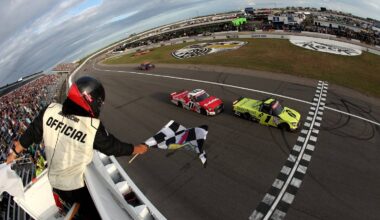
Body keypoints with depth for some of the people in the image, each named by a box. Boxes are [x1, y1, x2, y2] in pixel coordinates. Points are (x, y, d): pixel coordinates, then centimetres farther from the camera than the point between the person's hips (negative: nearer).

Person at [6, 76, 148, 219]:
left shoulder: (50, 110, -16)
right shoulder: (93, 127, -30)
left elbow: (31, 133, -2)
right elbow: (113, 147, -16)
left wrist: (15, 152, 17)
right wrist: (137, 149, -1)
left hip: (53, 180, 6)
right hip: (74, 187, -5)